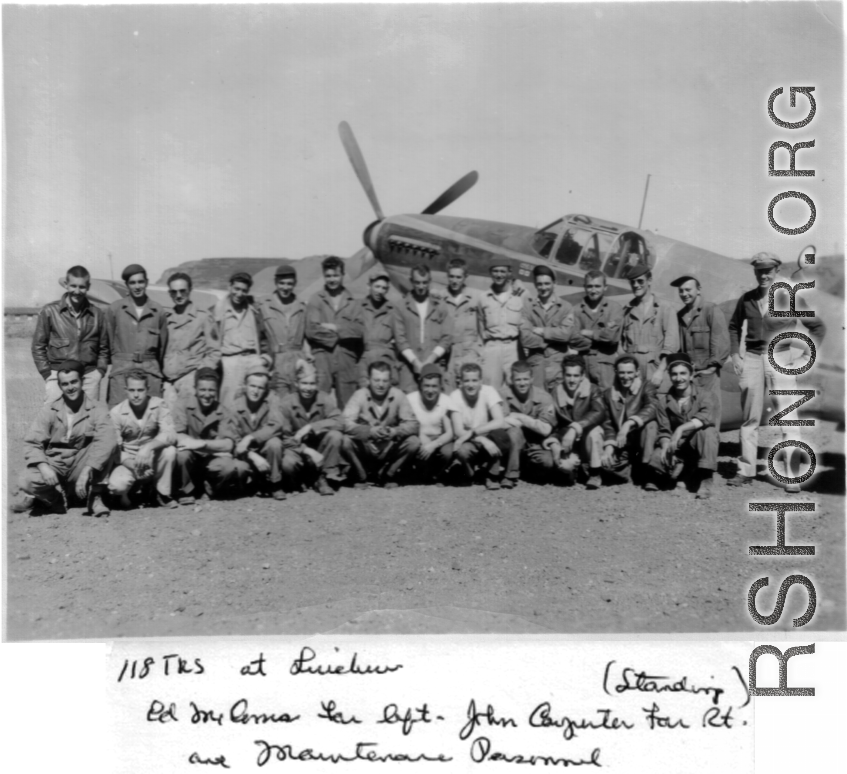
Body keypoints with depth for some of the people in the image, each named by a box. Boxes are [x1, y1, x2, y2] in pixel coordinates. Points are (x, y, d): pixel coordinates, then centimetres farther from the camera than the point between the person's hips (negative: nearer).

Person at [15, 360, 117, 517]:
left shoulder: (97, 410, -5)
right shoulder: (49, 412, 1)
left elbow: (107, 440, -23)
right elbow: (31, 443, -6)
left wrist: (87, 470, -34)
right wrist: (43, 466, -27)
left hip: (81, 467, 0)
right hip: (54, 470, 1)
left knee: (109, 446, -26)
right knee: (28, 481, -31)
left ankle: (94, 497, -13)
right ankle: (54, 498, 2)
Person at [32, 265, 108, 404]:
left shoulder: (97, 315, 9)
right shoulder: (50, 312, 3)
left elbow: (103, 349, 16)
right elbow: (38, 346, 7)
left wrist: (99, 372, 4)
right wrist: (47, 375, 0)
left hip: (89, 377, 2)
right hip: (57, 375, -2)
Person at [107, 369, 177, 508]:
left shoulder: (158, 405, -10)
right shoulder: (116, 412, -11)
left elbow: (170, 435, -22)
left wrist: (148, 447, -41)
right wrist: (132, 464, -30)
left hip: (153, 461, 1)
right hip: (128, 461, -1)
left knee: (170, 451, -31)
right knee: (116, 485, -32)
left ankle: (163, 494, -6)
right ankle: (125, 493, 8)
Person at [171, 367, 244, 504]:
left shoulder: (223, 411, -6)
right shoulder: (183, 404, -10)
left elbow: (229, 444, -16)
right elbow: (177, 436, -19)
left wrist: (202, 444, -32)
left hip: (213, 457, 1)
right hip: (192, 457, -1)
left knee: (230, 469, -29)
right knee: (182, 454, -34)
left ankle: (209, 487, 6)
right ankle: (185, 492, -6)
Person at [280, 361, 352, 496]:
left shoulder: (325, 400, -7)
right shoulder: (286, 404, -10)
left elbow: (339, 423, -22)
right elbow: (284, 436, -14)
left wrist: (310, 427, -31)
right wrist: (307, 451, -28)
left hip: (321, 449, 2)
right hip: (298, 449, -1)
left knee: (335, 435, -28)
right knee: (287, 463, -34)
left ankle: (324, 479, -13)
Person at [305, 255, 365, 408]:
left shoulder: (352, 303, 12)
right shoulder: (315, 301, 8)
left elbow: (360, 330, -1)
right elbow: (311, 330, -4)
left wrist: (334, 327, -8)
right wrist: (343, 333, -4)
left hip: (347, 361, 2)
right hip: (321, 360, -2)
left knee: (347, 406, 3)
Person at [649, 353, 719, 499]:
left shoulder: (705, 395, -5)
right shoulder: (664, 400, 5)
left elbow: (706, 417, -27)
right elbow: (664, 431, 1)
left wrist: (681, 429, -41)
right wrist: (666, 446, -22)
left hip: (700, 447, -3)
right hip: (677, 449, 3)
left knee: (707, 431, -36)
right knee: (657, 459, -30)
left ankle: (706, 481, -26)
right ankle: (684, 473, 8)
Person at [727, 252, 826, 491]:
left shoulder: (791, 297, -3)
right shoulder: (746, 299, 6)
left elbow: (817, 328, 4)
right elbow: (734, 325, 23)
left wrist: (805, 357, -3)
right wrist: (735, 354, 12)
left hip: (780, 361, -3)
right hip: (752, 360, 3)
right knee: (749, 418, 6)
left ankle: (792, 476, -3)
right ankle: (745, 471, 14)